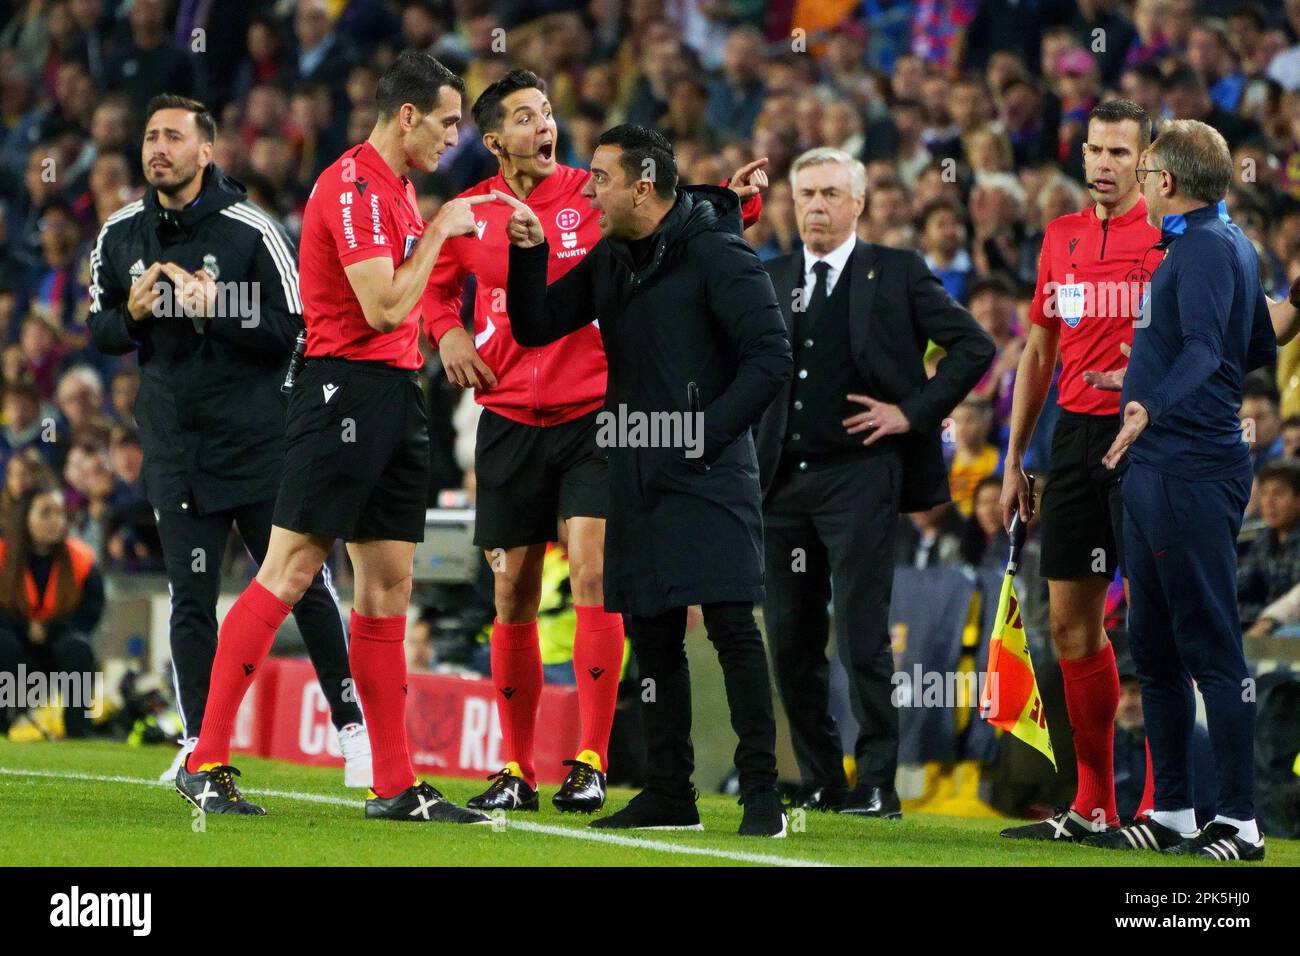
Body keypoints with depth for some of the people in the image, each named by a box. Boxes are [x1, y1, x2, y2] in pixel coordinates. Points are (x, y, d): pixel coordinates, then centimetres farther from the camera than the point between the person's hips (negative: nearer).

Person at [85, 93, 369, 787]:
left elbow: (293, 331, -11)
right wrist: (132, 314, -8)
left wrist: (214, 308, -23)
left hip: (259, 440, -3)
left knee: (306, 587, 0)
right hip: (176, 445, 3)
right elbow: (101, 331, 14)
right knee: (190, 597, 1)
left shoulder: (250, 231, -8)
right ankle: (198, 742, 8)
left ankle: (353, 729, 9)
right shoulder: (120, 235, 5)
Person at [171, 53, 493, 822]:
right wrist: (438, 232, -10)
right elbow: (383, 307, -19)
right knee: (290, 573, -10)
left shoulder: (396, 187, 17)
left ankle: (395, 785, 8)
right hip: (346, 388, -10)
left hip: (396, 392, 10)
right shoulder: (353, 186, -13)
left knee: (388, 587, 7)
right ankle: (206, 763, -7)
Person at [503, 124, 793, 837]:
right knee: (652, 635, 9)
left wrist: (707, 433, -17)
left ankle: (761, 793, -10)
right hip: (638, 478, 8)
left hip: (707, 476, -8)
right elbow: (535, 327, 15)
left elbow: (770, 356, -15)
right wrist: (528, 255, -1)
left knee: (731, 624, -12)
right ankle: (669, 796, 16)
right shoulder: (609, 262, 13)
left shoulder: (716, 255, -10)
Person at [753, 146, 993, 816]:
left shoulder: (896, 274, 2)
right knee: (790, 640, 5)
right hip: (783, 482, 5)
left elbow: (974, 346, -1)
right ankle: (821, 782, 15)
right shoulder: (772, 281, 15)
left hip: (858, 477, -5)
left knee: (861, 636, -9)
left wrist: (914, 411, -7)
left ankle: (877, 785, -5)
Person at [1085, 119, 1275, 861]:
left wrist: (1155, 406, -46)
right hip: (1159, 471, 11)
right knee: (1156, 648, 13)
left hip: (1191, 473, -11)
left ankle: (1240, 824, -6)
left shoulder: (1207, 248, -13)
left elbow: (1205, 349, -28)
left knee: (1211, 648, -8)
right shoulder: (1228, 244, 17)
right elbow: (1262, 351, 27)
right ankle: (1173, 815, 19)